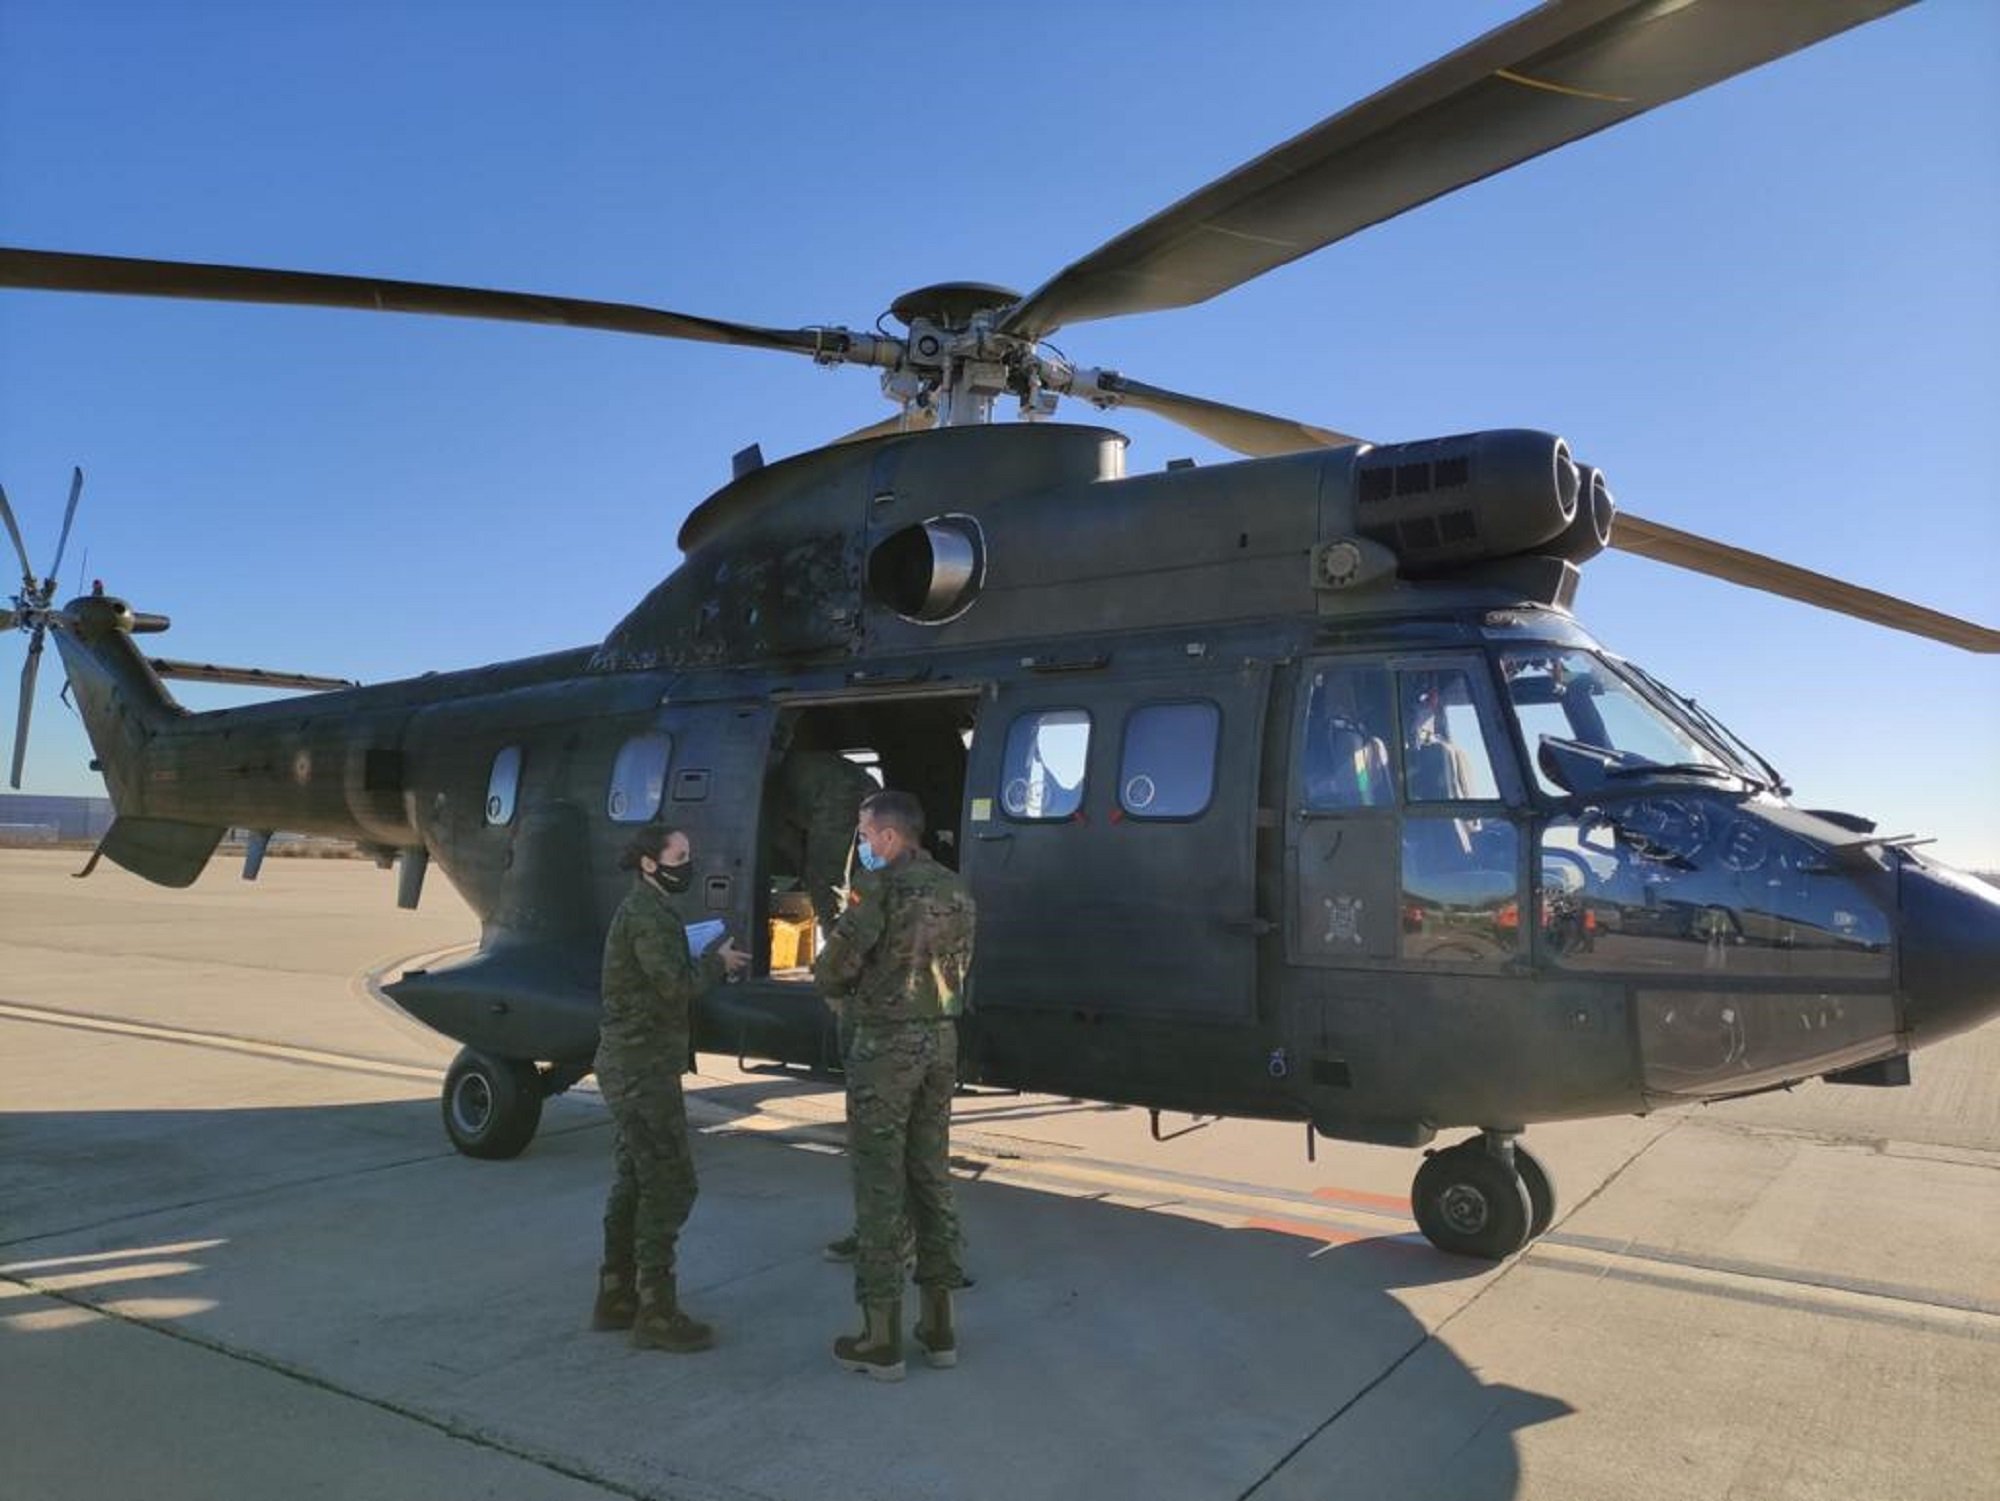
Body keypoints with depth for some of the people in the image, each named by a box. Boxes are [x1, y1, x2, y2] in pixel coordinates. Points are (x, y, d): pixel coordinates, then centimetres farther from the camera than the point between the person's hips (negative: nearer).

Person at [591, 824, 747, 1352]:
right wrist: (717, 963, -8)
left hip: (629, 1065, 11)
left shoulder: (651, 909, 16)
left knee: (633, 1182, 16)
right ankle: (656, 1312, -1)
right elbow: (676, 985, -25)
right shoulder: (647, 914, -17)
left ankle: (615, 1297, 25)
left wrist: (707, 962, 3)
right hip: (643, 1068, -11)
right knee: (670, 1184, -6)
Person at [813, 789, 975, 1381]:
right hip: (940, 1038, 7)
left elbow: (833, 970, -14)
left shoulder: (882, 887, -14)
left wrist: (842, 991, 8)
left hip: (885, 1042, -7)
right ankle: (939, 1326, 22)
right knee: (931, 1177, 14)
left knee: (880, 1185, 1)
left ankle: (881, 1337, 8)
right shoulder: (955, 890, 8)